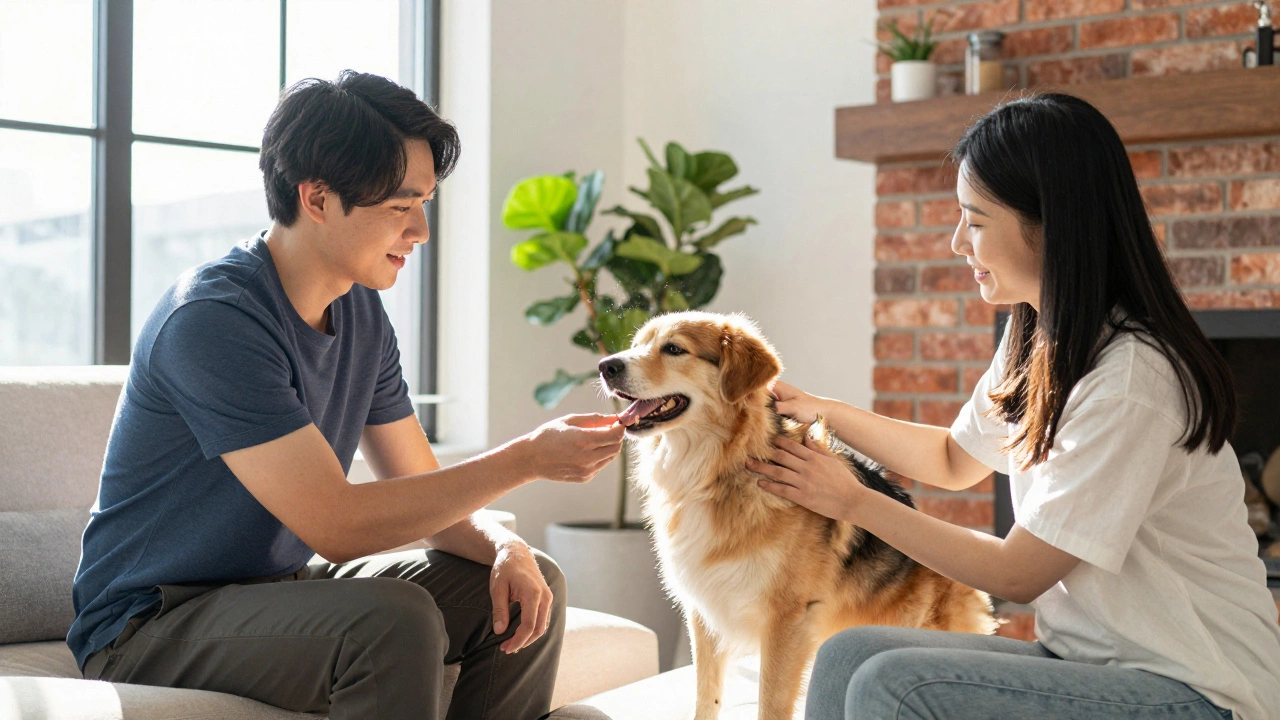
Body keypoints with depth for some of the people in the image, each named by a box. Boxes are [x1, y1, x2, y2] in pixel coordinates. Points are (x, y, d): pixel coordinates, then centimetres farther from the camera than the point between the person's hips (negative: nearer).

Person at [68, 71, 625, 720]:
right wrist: (527, 458, -26)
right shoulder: (212, 318, -24)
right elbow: (337, 525, -29)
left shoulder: (362, 313, 3)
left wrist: (506, 546, -16)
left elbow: (421, 493, 6)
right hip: (149, 623, -8)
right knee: (393, 619, -33)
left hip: (275, 588, 8)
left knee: (531, 586, -1)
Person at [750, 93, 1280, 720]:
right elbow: (956, 459, 23)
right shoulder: (1036, 338, 5)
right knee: (846, 658, -7)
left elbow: (1016, 574, -17)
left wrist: (852, 501, -8)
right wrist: (822, 410, 11)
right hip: (1087, 657, 8)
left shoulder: (1132, 376, -23)